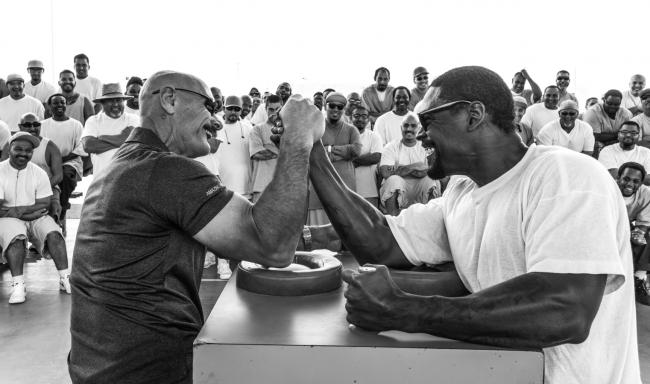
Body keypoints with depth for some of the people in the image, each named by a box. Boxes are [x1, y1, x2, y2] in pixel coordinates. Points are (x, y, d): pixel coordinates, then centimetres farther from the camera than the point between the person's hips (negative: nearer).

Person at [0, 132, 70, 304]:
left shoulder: (39, 173, 2)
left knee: (53, 234, -23)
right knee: (16, 238, -33)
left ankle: (65, 278, -21)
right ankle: (18, 285, -32)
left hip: (36, 218, 3)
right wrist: (31, 211, -17)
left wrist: (19, 211, -17)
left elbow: (43, 205, -4)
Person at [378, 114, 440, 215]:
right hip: (394, 191, -2)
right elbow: (385, 173, -15)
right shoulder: (391, 147, 1)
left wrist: (402, 169, -14)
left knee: (432, 180, -23)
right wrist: (414, 166, -12)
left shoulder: (424, 148, 10)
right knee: (394, 179, -33)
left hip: (417, 191, 2)